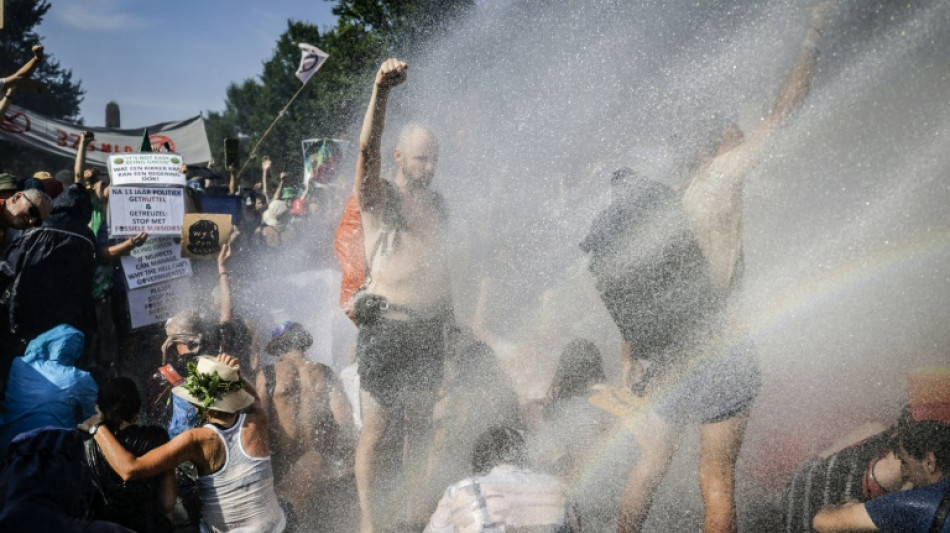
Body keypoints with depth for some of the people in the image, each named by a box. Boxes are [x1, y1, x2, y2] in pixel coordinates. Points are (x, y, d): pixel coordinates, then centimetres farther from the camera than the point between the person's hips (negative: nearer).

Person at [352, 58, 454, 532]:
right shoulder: (378, 197, -4)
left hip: (430, 329, 6)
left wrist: (450, 315, 20)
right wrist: (381, 92, -38)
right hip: (387, 328, -6)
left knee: (419, 427, 14)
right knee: (374, 430, -2)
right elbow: (367, 149, -23)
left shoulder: (437, 204, 15)